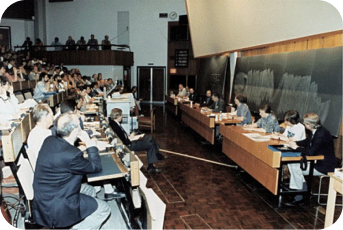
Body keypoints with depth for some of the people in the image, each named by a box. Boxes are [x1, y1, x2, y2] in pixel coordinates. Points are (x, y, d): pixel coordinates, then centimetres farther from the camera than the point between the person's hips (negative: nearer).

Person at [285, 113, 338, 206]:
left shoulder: (322, 134, -26)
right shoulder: (314, 131, 3)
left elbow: (311, 152, -30)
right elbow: (306, 142, 19)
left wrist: (296, 147, -17)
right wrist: (294, 143, 2)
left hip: (325, 166, -10)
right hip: (317, 161, 10)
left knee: (296, 169, -18)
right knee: (291, 163, 1)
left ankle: (299, 197, 0)